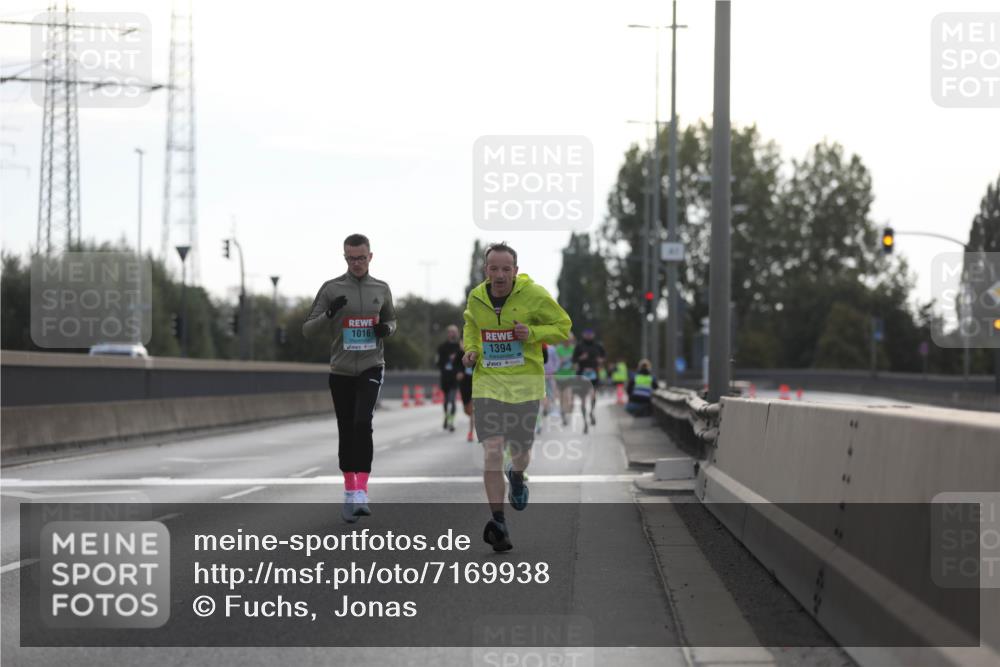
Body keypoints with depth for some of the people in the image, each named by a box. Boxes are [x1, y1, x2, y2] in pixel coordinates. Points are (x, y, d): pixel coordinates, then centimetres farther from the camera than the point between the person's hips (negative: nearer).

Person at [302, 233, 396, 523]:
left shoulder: (381, 289, 5)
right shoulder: (331, 289, -1)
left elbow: (391, 320, 21)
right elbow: (307, 330, -2)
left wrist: (386, 328, -3)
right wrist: (329, 314, -21)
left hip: (371, 368, -1)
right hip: (341, 371, 1)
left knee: (362, 423, -21)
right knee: (346, 431, 8)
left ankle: (361, 490, -23)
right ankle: (350, 490, 23)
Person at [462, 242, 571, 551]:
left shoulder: (534, 295, -9)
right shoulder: (476, 297, 1)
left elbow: (563, 325, 0)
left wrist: (532, 333, -17)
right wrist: (471, 349, 4)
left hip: (525, 382, -1)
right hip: (488, 382, 1)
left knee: (520, 450, 10)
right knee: (492, 451, -12)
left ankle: (517, 477, 50)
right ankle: (498, 523, -11)